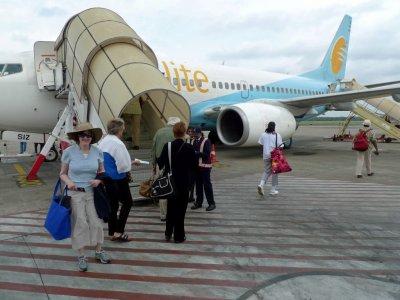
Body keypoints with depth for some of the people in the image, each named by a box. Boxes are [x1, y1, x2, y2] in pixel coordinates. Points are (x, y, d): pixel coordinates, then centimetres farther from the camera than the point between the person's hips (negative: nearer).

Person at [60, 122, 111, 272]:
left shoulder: (97, 151, -3)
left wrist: (99, 179, -11)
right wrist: (68, 182, -21)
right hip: (75, 193, -2)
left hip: (92, 192, 2)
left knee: (96, 221, 8)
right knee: (80, 223, 4)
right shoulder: (69, 152, -10)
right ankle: (81, 256, 20)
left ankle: (99, 251, 28)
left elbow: (101, 171, 10)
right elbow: (63, 173, -2)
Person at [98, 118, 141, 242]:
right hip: (118, 179, -7)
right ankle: (118, 231, 5)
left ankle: (112, 232, 22)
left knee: (112, 204, 15)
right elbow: (124, 165, -22)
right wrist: (133, 162, -3)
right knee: (127, 202, 9)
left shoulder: (103, 142, 5)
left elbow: (108, 160, 10)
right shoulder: (118, 144, -20)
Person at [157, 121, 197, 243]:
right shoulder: (188, 147, -13)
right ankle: (179, 236, 14)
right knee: (180, 209, 7)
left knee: (170, 207, 19)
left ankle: (168, 233, 29)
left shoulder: (167, 146, -7)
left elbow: (160, 163, -3)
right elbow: (194, 165, -6)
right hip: (183, 182, -3)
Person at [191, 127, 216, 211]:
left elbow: (207, 154, -16)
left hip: (204, 166, -6)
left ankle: (211, 203, 3)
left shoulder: (206, 141, -9)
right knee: (198, 184, 10)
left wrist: (197, 153, -23)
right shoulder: (194, 141, 11)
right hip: (196, 166, 6)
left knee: (207, 184, -4)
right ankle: (198, 202, 19)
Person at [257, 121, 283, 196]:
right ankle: (273, 190, 13)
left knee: (266, 171, 15)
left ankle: (261, 184, -9)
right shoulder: (277, 135, -7)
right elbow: (279, 146, -10)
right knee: (275, 172, 9)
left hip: (266, 156, 3)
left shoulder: (263, 135, 2)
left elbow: (261, 146, 6)